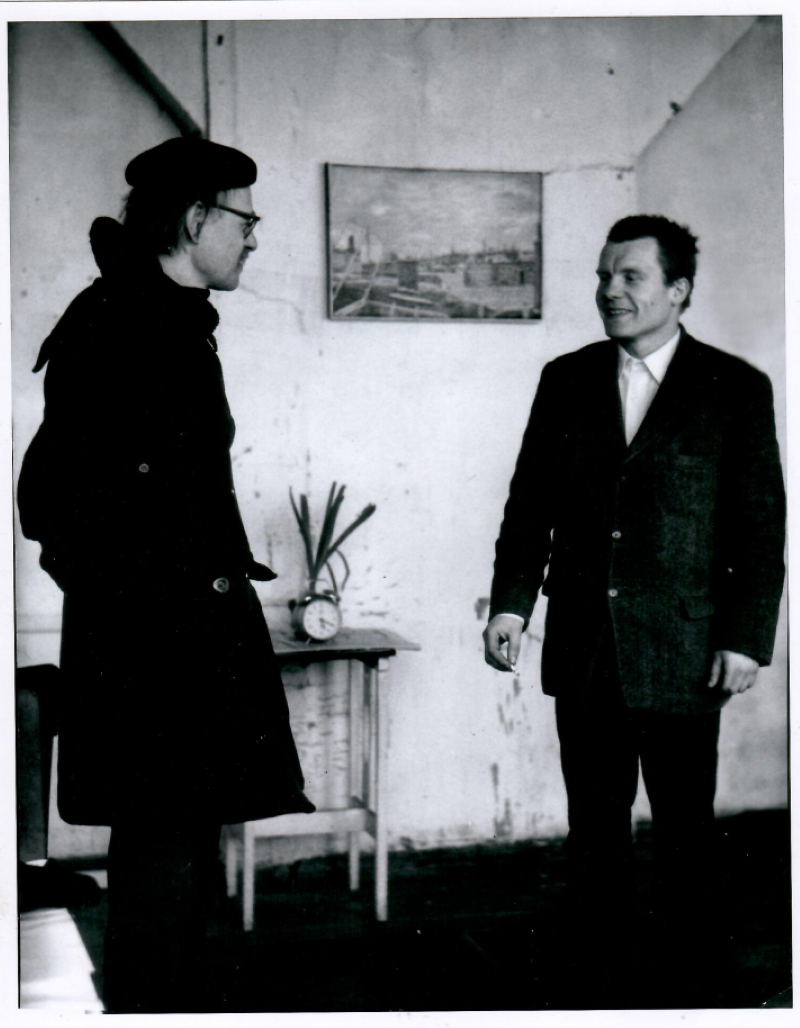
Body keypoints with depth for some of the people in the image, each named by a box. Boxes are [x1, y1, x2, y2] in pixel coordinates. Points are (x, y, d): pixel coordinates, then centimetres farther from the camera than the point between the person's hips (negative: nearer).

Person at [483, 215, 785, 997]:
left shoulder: (735, 389, -2)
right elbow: (529, 503, 9)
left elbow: (761, 526, -2)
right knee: (593, 823, 11)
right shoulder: (565, 380, 7)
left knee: (684, 827, 8)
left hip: (684, 653, -3)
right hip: (582, 647, 3)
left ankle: (686, 961, 24)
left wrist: (746, 637, -7)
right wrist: (510, 602, -1)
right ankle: (595, 961, 25)